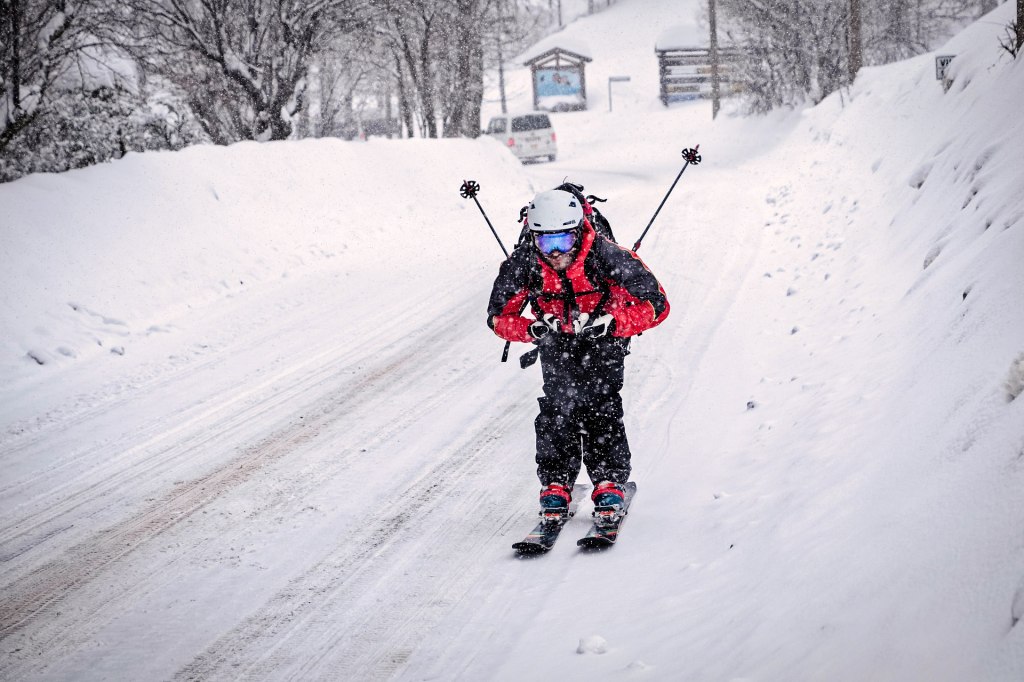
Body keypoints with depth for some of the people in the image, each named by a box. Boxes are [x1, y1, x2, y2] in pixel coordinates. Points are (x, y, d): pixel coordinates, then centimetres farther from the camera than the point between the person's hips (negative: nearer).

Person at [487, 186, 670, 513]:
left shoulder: (606, 256, -32)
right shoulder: (523, 264, -24)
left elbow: (656, 306, -27)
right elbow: (499, 317, -12)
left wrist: (612, 324, -40)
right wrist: (533, 329, -33)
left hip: (604, 337, -2)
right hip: (556, 340, 2)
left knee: (599, 402, -19)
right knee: (558, 404, -16)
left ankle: (610, 480, -9)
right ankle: (556, 480, -4)